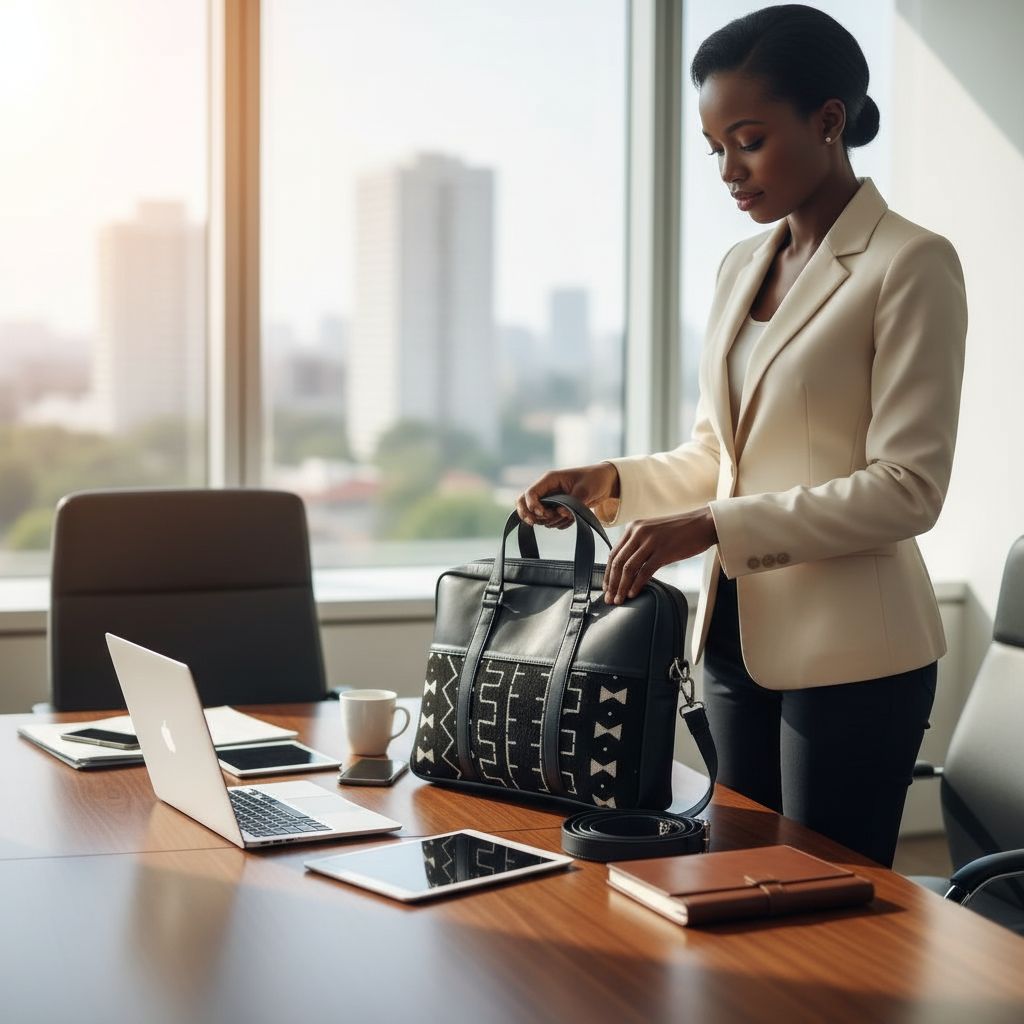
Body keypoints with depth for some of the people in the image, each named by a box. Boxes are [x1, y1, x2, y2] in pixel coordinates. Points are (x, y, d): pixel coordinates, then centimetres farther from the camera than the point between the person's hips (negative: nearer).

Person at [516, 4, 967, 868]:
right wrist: (615, 484, -2)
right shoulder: (743, 268, 12)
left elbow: (908, 487, -16)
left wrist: (714, 527, -22)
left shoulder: (910, 264, -11)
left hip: (850, 657, -7)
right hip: (738, 635, 7)